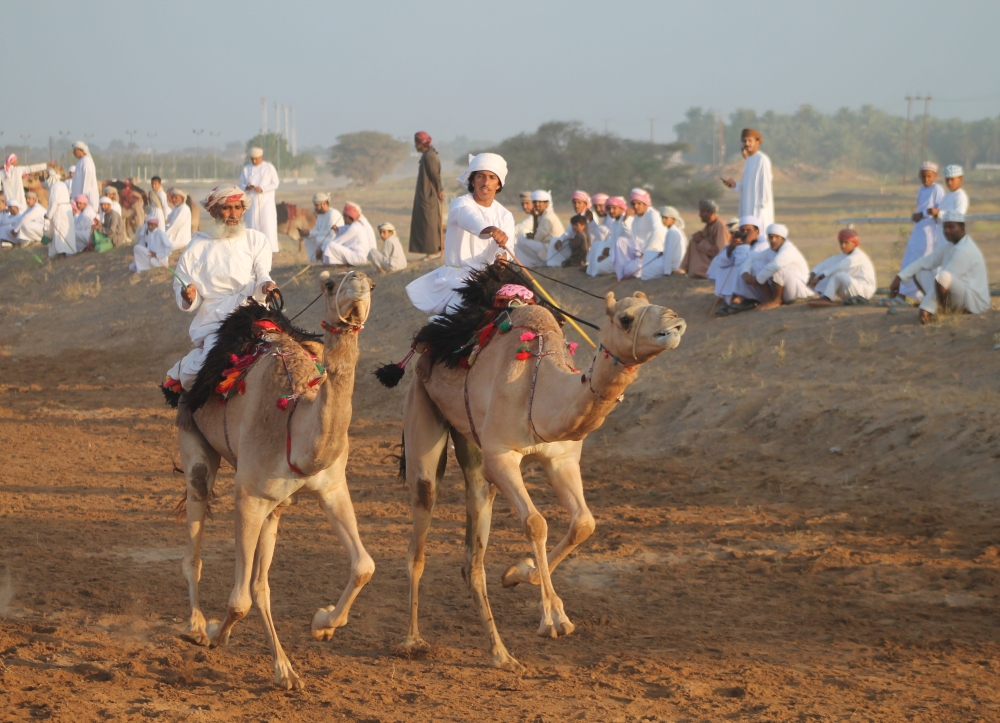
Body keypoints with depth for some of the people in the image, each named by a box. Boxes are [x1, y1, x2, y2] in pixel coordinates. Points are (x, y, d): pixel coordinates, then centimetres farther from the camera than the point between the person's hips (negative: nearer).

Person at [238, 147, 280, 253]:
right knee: (253, 225, 1)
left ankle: (270, 248, -5)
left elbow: (275, 184, -4)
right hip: (252, 202, 2)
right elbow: (241, 184, 8)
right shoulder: (246, 169, 6)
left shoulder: (269, 168, -2)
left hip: (266, 201, -2)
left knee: (268, 224, -7)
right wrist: (247, 187, -16)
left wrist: (262, 189, -17)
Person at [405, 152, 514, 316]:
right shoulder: (461, 204, -6)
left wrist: (502, 256, -34)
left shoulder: (504, 215, 11)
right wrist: (490, 229, -57)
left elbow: (506, 247, -7)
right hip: (457, 279, -5)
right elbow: (470, 218, -33)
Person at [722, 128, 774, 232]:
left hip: (758, 207, -9)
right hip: (748, 206, 9)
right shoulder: (749, 160, 16)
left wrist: (763, 204, -18)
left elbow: (765, 183, -14)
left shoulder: (762, 160, -11)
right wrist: (734, 184, 4)